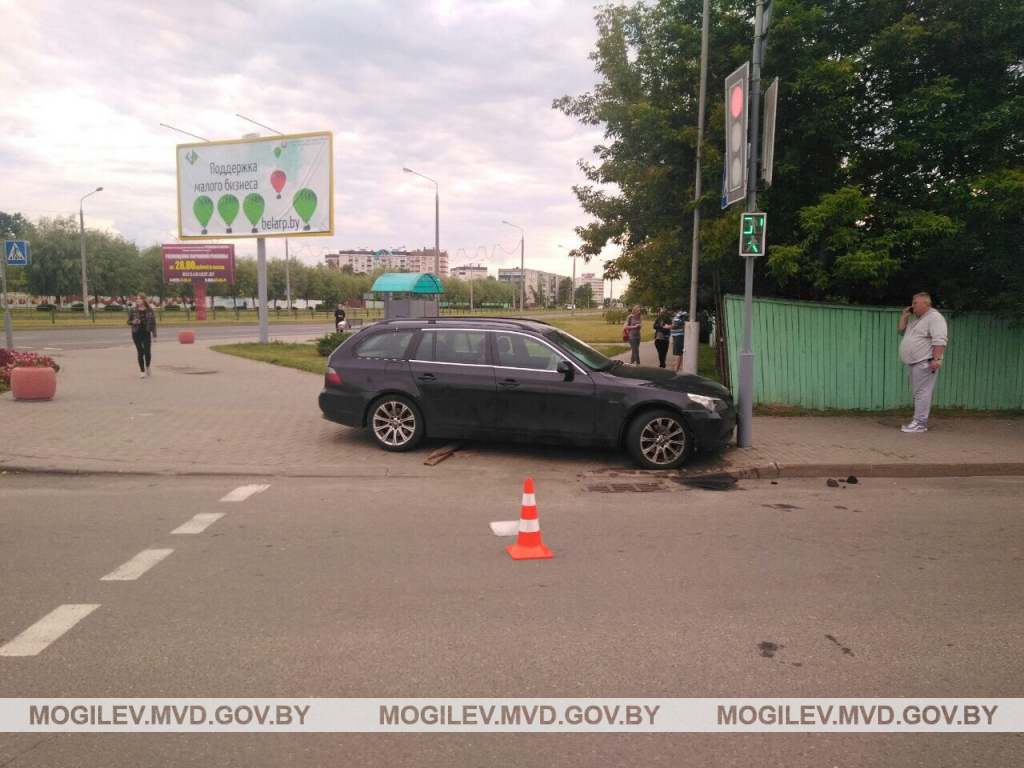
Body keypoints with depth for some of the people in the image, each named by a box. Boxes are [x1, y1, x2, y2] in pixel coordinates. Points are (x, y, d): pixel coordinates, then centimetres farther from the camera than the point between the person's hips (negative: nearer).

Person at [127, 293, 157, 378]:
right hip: (136, 334, 1)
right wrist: (133, 322, -17)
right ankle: (143, 372, 8)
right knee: (140, 353, 1)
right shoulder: (133, 310, 0)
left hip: (146, 333, 0)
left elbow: (153, 323, 2)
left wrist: (154, 335, -3)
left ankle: (147, 367, 22)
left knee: (147, 352, -7)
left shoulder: (150, 310, -1)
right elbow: (128, 321, 7)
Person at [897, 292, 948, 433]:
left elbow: (939, 340, -21)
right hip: (915, 363, 10)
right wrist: (905, 316, 14)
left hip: (925, 363, -10)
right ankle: (920, 421, 16)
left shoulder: (934, 317, -11)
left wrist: (936, 359, -27)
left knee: (921, 393, -11)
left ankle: (919, 423, -12)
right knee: (917, 393, 11)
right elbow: (901, 331, 27)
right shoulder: (917, 319, 20)